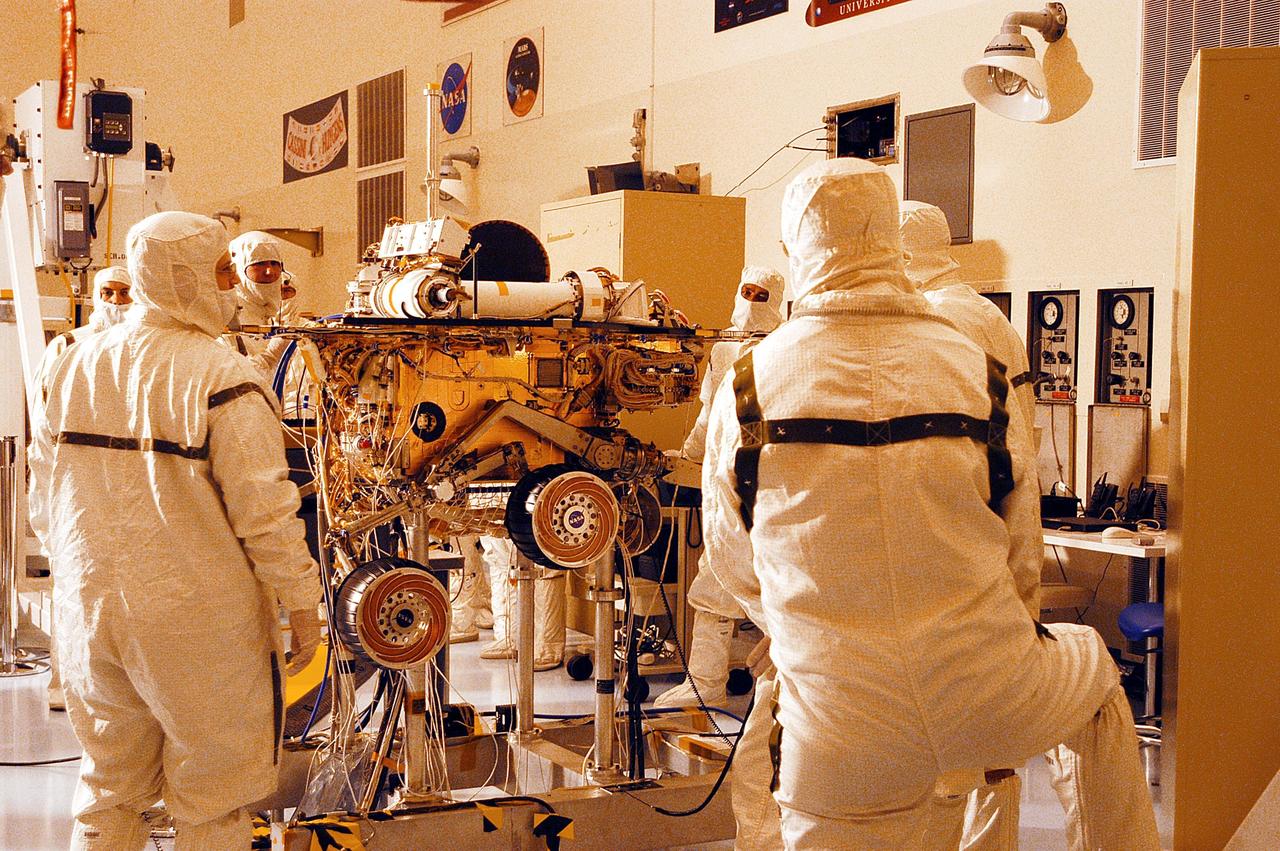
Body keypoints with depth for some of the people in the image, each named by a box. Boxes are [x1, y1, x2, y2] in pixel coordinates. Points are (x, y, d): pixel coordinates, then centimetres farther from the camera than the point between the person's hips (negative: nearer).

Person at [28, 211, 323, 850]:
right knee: (211, 797, 11)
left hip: (88, 612, 6)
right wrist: (303, 603, -7)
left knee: (108, 790, 21)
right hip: (198, 618, -5)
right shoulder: (220, 377, -16)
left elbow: (43, 503, 10)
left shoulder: (73, 366, 3)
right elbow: (264, 511, -17)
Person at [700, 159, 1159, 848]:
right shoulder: (976, 369, -1)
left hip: (842, 736, -1)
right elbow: (1016, 537, 11)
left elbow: (731, 560, 9)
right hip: (995, 703, 2)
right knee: (1094, 670, 32)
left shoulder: (746, 389, -3)